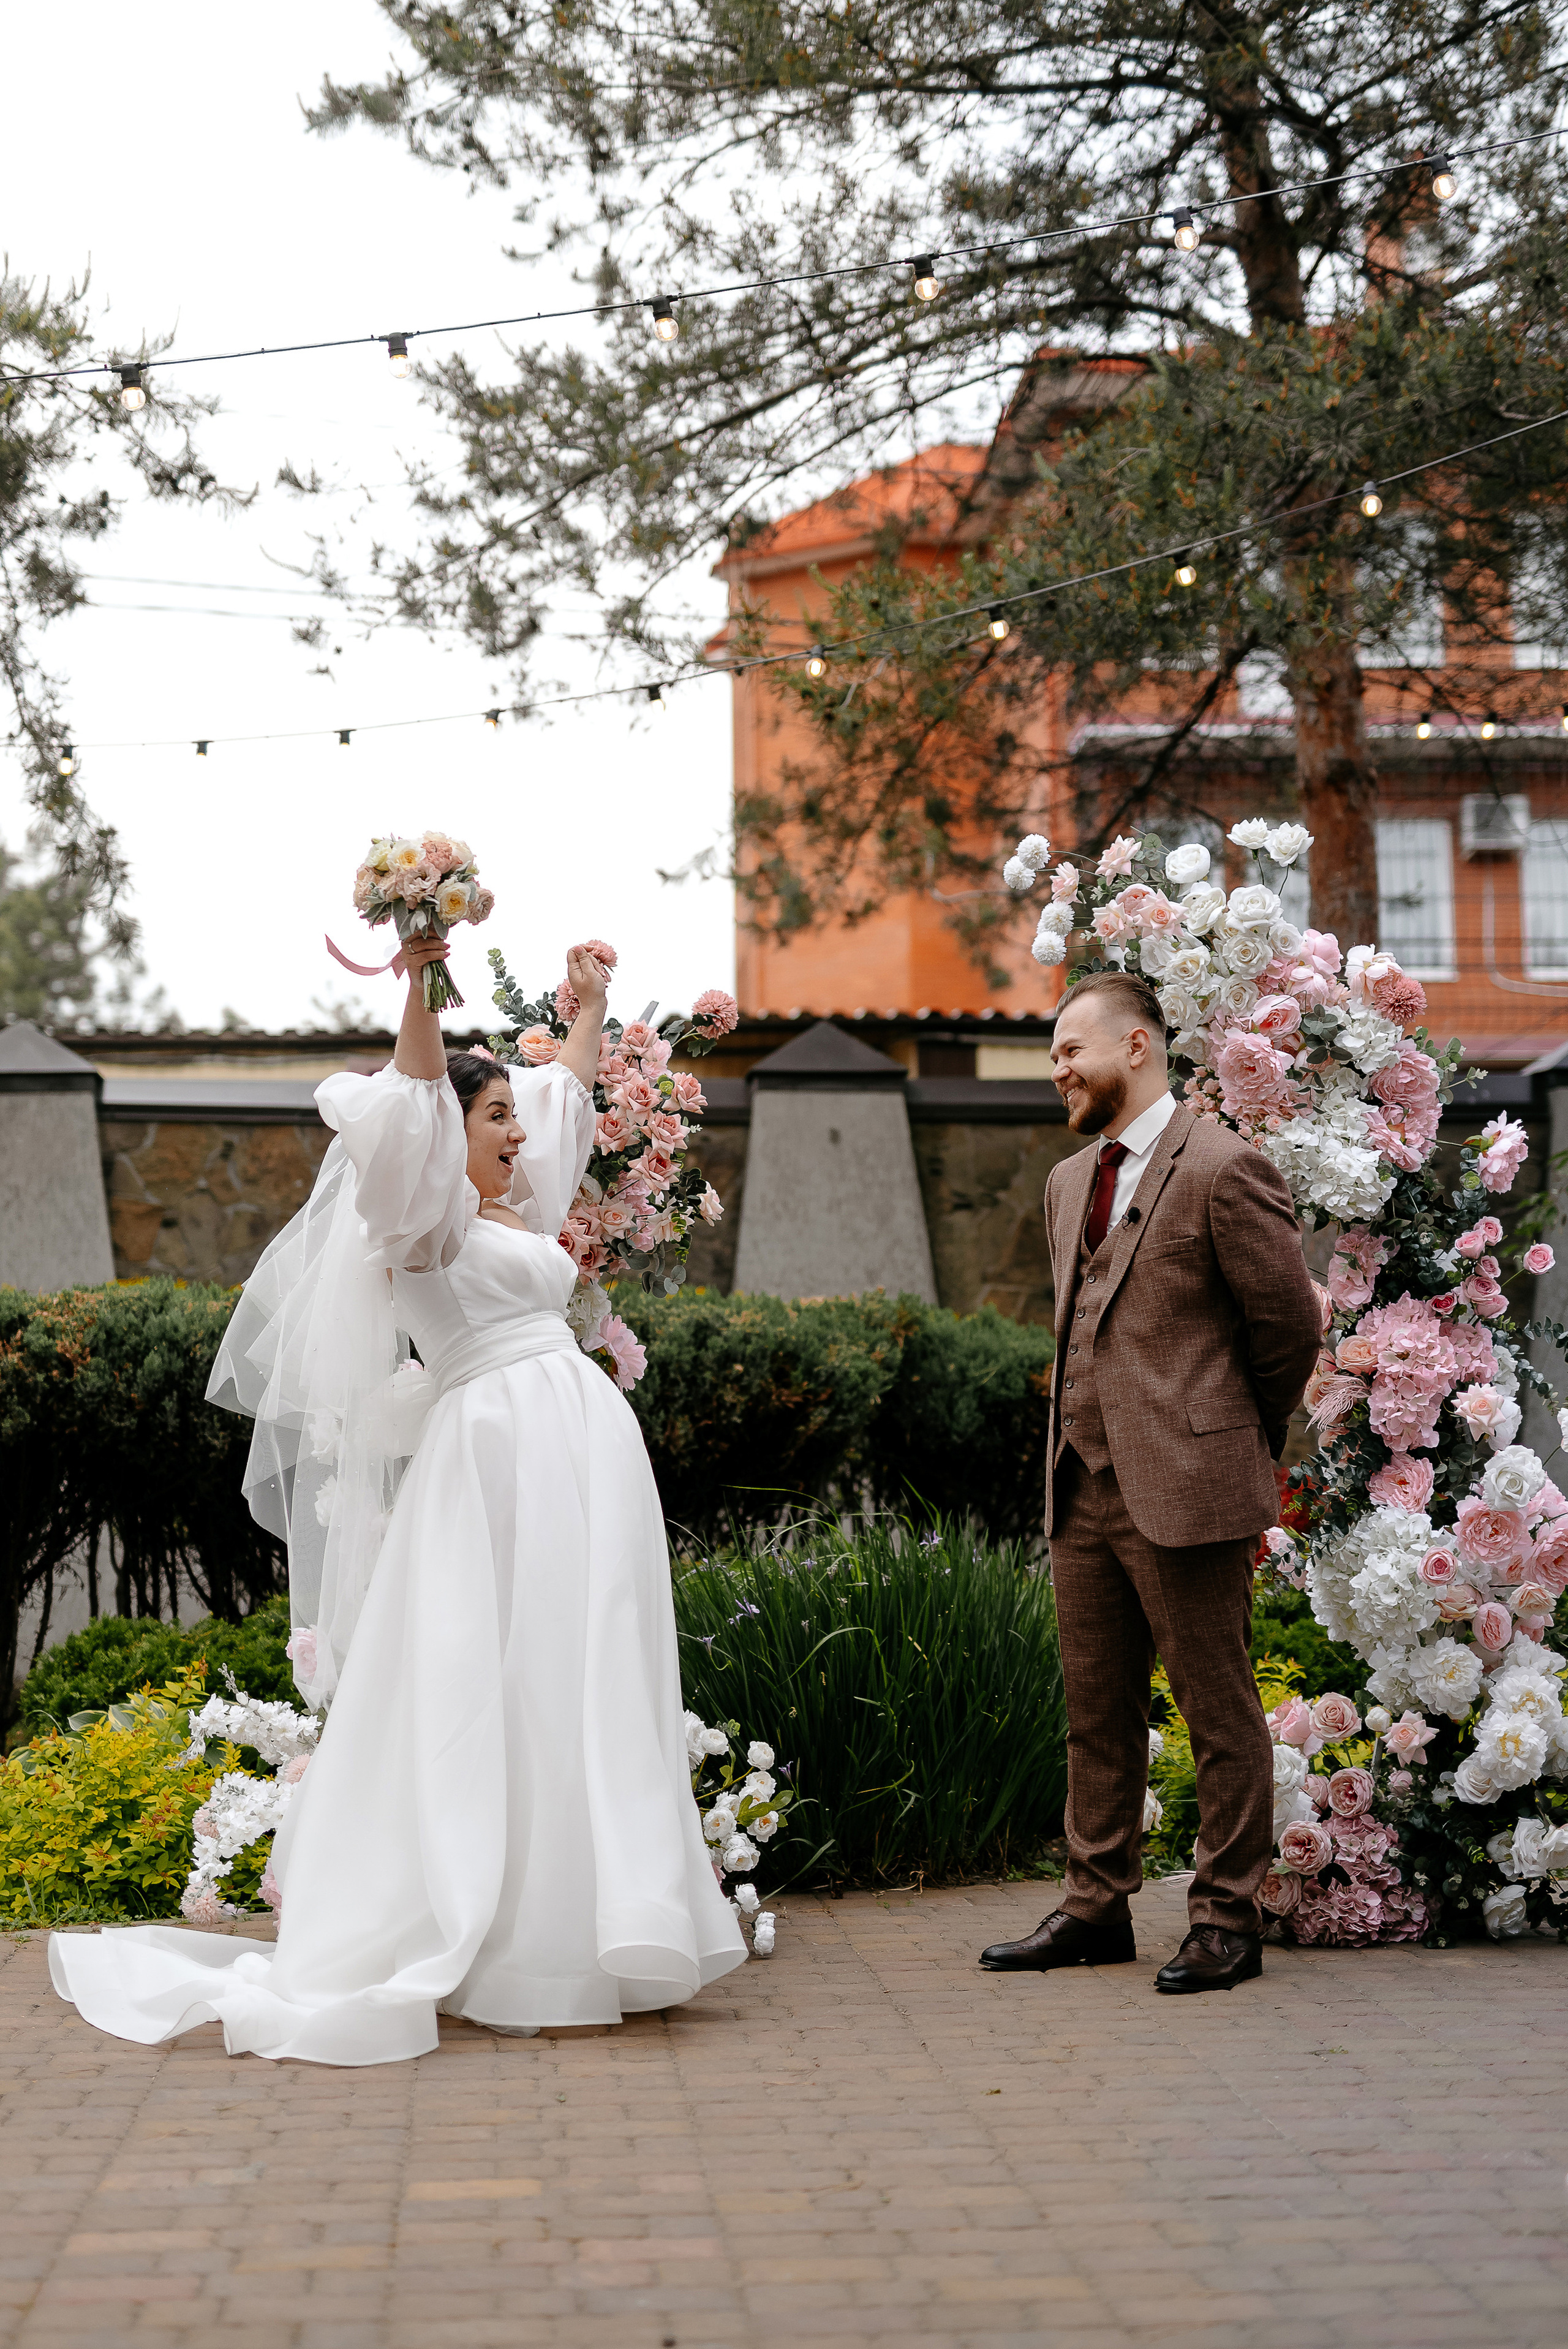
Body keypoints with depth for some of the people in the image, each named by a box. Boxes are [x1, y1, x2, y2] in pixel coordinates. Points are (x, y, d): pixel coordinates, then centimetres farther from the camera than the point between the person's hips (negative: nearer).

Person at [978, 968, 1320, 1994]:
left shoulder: (1222, 1168, -9)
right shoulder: (1069, 1182, 17)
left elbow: (1292, 1326, -4)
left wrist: (1242, 1445, 7)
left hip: (1186, 1488, -8)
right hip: (1087, 1487, 8)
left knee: (1220, 1714, 2)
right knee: (1098, 1712, 13)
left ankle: (1228, 1918, 10)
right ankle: (1097, 1908, 22)